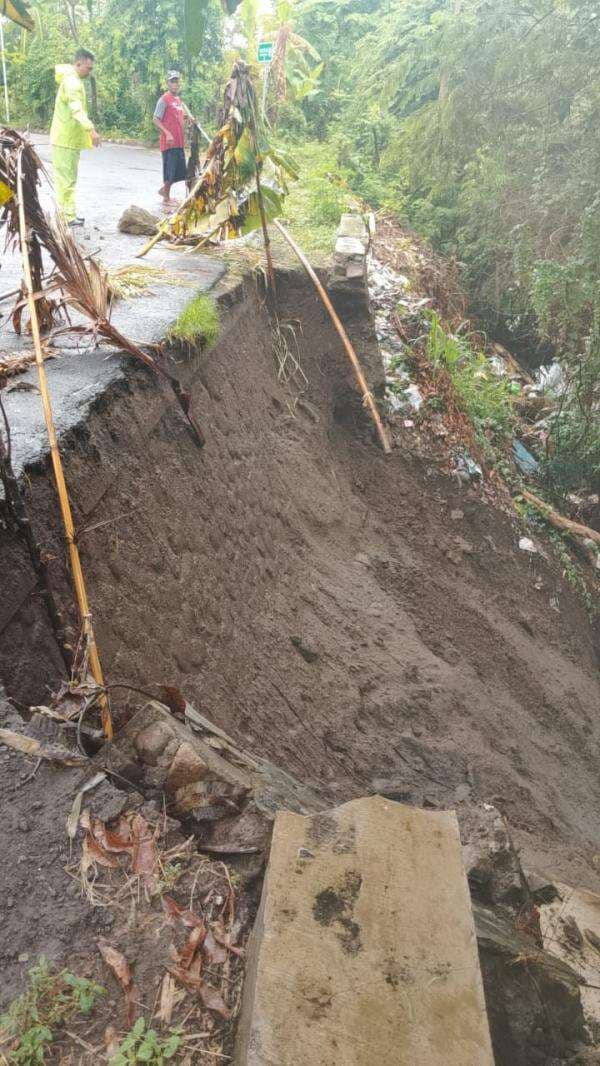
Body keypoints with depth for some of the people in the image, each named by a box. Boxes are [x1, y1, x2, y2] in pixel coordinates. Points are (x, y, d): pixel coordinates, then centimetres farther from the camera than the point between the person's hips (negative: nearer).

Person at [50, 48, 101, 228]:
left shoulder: (71, 79, 16)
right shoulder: (73, 82, -17)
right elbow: (76, 109, -32)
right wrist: (90, 129, -45)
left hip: (69, 138, 10)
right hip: (66, 139, -10)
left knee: (68, 178, 13)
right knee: (66, 178, -7)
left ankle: (68, 213, 19)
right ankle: (67, 216, -5)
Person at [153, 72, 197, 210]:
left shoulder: (179, 99, 15)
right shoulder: (164, 99, -9)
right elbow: (156, 120, -13)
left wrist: (189, 116, 8)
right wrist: (167, 133, -23)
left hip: (180, 142, 8)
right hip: (169, 142, -8)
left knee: (180, 172, 12)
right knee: (170, 170, -4)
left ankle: (164, 189, 29)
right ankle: (166, 199, 7)